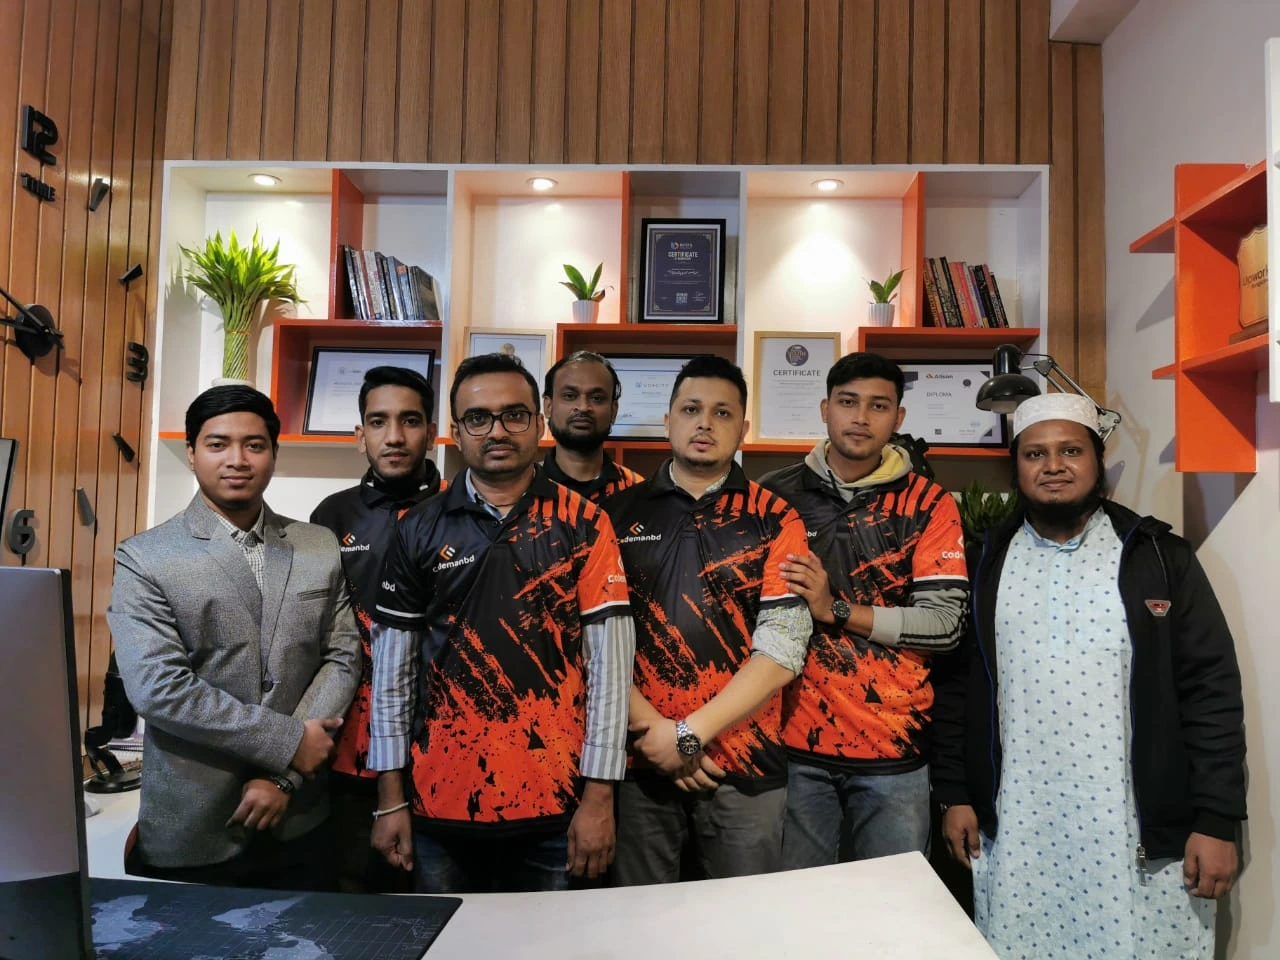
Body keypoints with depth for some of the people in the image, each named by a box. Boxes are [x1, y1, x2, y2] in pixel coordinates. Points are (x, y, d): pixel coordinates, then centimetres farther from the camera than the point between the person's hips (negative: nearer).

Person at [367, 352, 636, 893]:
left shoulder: (583, 525, -4)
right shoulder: (419, 530, 2)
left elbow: (609, 665, -6)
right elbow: (392, 672, 5)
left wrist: (598, 797, -8)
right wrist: (391, 799, 3)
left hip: (553, 808, -1)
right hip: (440, 806, 2)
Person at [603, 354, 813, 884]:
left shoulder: (775, 520, -1)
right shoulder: (620, 513, 3)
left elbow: (781, 650, -9)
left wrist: (690, 733, -13)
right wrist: (653, 729, -11)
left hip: (745, 765, -1)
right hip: (638, 761, 1)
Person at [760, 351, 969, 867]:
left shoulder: (929, 504, 0)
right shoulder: (775, 495, 3)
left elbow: (945, 624, -8)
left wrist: (835, 610, -16)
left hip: (895, 749, 0)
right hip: (797, 742, 1)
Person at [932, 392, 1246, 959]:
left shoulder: (1159, 556, -1)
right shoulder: (985, 562, 3)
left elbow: (1211, 689, -3)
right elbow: (955, 687, 6)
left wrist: (1217, 820, -6)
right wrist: (954, 795, 4)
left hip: (1143, 838, -1)